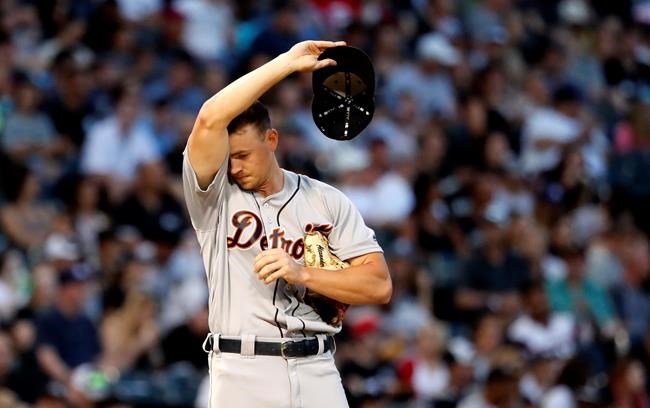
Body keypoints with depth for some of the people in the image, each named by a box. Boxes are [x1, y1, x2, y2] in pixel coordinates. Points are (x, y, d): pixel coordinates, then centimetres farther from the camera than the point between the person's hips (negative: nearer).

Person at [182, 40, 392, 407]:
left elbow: (380, 286, 2)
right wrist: (287, 64, -12)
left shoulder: (327, 201, 9)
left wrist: (302, 274, -11)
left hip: (316, 374, 2)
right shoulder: (215, 197, 5)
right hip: (242, 373, -2)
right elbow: (211, 120, -14)